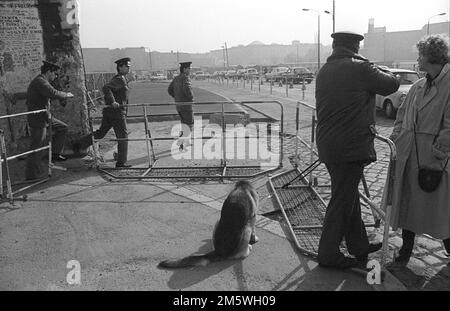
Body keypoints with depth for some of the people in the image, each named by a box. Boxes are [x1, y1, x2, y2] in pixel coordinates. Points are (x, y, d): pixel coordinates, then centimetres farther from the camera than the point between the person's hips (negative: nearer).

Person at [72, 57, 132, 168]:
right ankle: (121, 162, 3)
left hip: (109, 110, 10)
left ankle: (78, 144, 17)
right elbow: (105, 88, -28)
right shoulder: (120, 79, -14)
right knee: (123, 136, -2)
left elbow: (107, 90, 29)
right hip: (117, 111, -9)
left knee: (101, 132, 16)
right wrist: (113, 102, -28)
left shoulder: (118, 78, 17)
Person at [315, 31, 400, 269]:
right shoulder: (360, 68, -13)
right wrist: (376, 69, 15)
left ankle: (359, 245, 35)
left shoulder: (324, 71, 9)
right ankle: (328, 255, 15)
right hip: (350, 147, -8)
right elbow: (392, 84, -2)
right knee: (341, 202, 3)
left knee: (349, 197, 20)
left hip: (328, 145, 8)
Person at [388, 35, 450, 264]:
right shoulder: (417, 86, 10)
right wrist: (396, 141, 7)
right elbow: (401, 116, 17)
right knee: (406, 203, 15)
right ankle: (406, 248, 31)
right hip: (407, 157, 7)